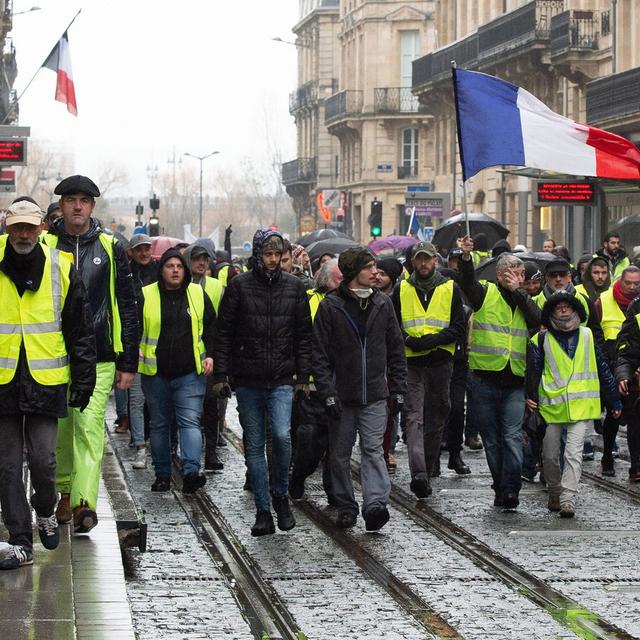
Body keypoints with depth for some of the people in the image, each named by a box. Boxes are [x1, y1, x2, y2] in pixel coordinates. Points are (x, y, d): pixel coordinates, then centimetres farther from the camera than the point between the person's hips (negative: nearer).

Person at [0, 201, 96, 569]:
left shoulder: (62, 269, 1)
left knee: (43, 459, -4)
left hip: (46, 383, -1)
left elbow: (81, 330, 6)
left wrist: (84, 378, 2)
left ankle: (45, 511, 27)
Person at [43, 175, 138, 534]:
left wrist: (128, 363, 4)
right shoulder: (45, 246, 6)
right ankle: (65, 492, 26)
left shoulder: (111, 249, 6)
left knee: (89, 426, -13)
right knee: (60, 428, 7)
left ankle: (85, 503, -20)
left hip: (98, 358, -1)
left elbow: (128, 308, 8)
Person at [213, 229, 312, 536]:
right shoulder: (239, 286, 0)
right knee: (254, 446, 4)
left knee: (282, 435, -18)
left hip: (282, 381, 0)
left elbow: (304, 335, 9)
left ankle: (281, 494, 5)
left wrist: (303, 377, 4)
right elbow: (223, 334, 2)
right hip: (248, 381, 0)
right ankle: (263, 512, 11)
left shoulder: (294, 286, 6)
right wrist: (221, 375, -3)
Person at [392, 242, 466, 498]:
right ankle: (419, 473, -24)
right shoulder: (402, 290, 7)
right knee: (415, 417, -13)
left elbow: (459, 327, 1)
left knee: (436, 417, 11)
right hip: (411, 362, -1)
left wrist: (434, 340, -14)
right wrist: (408, 340, -10)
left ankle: (429, 465, 25)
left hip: (440, 361, 1)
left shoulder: (449, 288, 5)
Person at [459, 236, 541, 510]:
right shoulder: (486, 294, 4)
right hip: (485, 378, -1)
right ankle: (501, 488, 19)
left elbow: (538, 319, -6)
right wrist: (466, 258, -34)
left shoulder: (524, 300, 13)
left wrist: (518, 290, -9)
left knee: (513, 436, -11)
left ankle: (510, 490, -13)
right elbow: (467, 282, -15)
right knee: (491, 440, 7)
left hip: (515, 381, 1)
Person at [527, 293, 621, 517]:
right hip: (551, 405, 1)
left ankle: (568, 499, -18)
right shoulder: (542, 339, 4)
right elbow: (533, 370, 3)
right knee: (550, 454, 8)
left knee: (574, 452, -13)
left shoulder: (587, 336, 9)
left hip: (581, 405, -1)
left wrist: (614, 401, 15)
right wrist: (531, 396, -12)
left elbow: (602, 369, 14)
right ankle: (554, 494, 27)